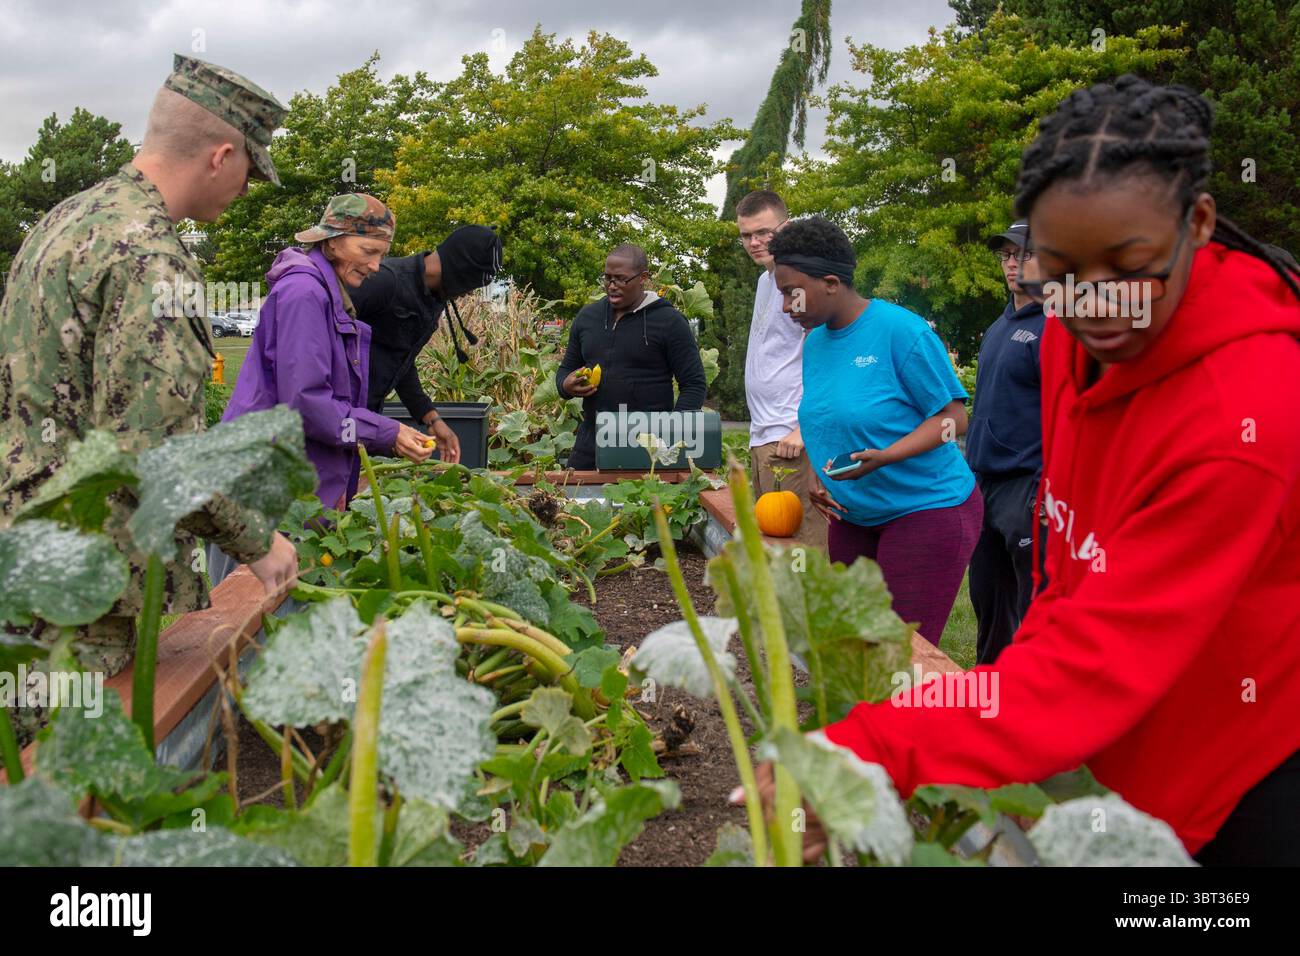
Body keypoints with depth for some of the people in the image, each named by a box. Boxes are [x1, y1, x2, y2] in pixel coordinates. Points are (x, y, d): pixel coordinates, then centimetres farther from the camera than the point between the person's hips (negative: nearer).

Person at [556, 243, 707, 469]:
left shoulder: (669, 322, -3)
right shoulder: (587, 316, 12)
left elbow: (694, 385, -3)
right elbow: (566, 369, 23)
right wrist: (566, 386, -1)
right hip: (589, 445, 5)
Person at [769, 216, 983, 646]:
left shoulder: (901, 329, -15)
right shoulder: (814, 342, 7)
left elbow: (952, 417, -14)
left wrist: (884, 457, -28)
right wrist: (818, 481, 1)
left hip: (926, 509, -7)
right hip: (851, 515, 7)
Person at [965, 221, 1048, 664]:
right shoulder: (1001, 324, 17)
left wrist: (1048, 491, -22)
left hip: (1029, 491, -9)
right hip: (987, 484, 9)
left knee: (1033, 611, -2)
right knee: (988, 605, 17)